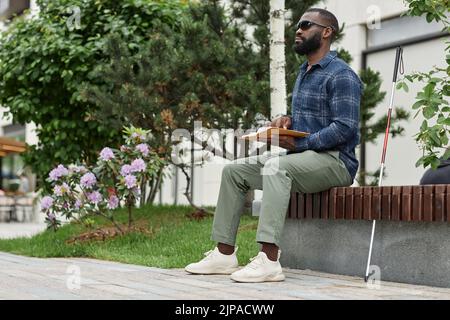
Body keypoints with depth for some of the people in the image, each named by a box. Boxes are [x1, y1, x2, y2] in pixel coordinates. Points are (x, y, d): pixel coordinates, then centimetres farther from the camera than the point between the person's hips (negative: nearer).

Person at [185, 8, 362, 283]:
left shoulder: (341, 75, -10)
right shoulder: (304, 73, 21)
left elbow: (345, 128, -19)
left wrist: (299, 143, -21)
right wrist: (287, 121, 5)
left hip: (335, 160, -10)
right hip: (301, 157, 10)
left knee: (275, 167, -36)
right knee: (234, 170, 0)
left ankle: (269, 261, -43)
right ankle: (225, 254, -5)